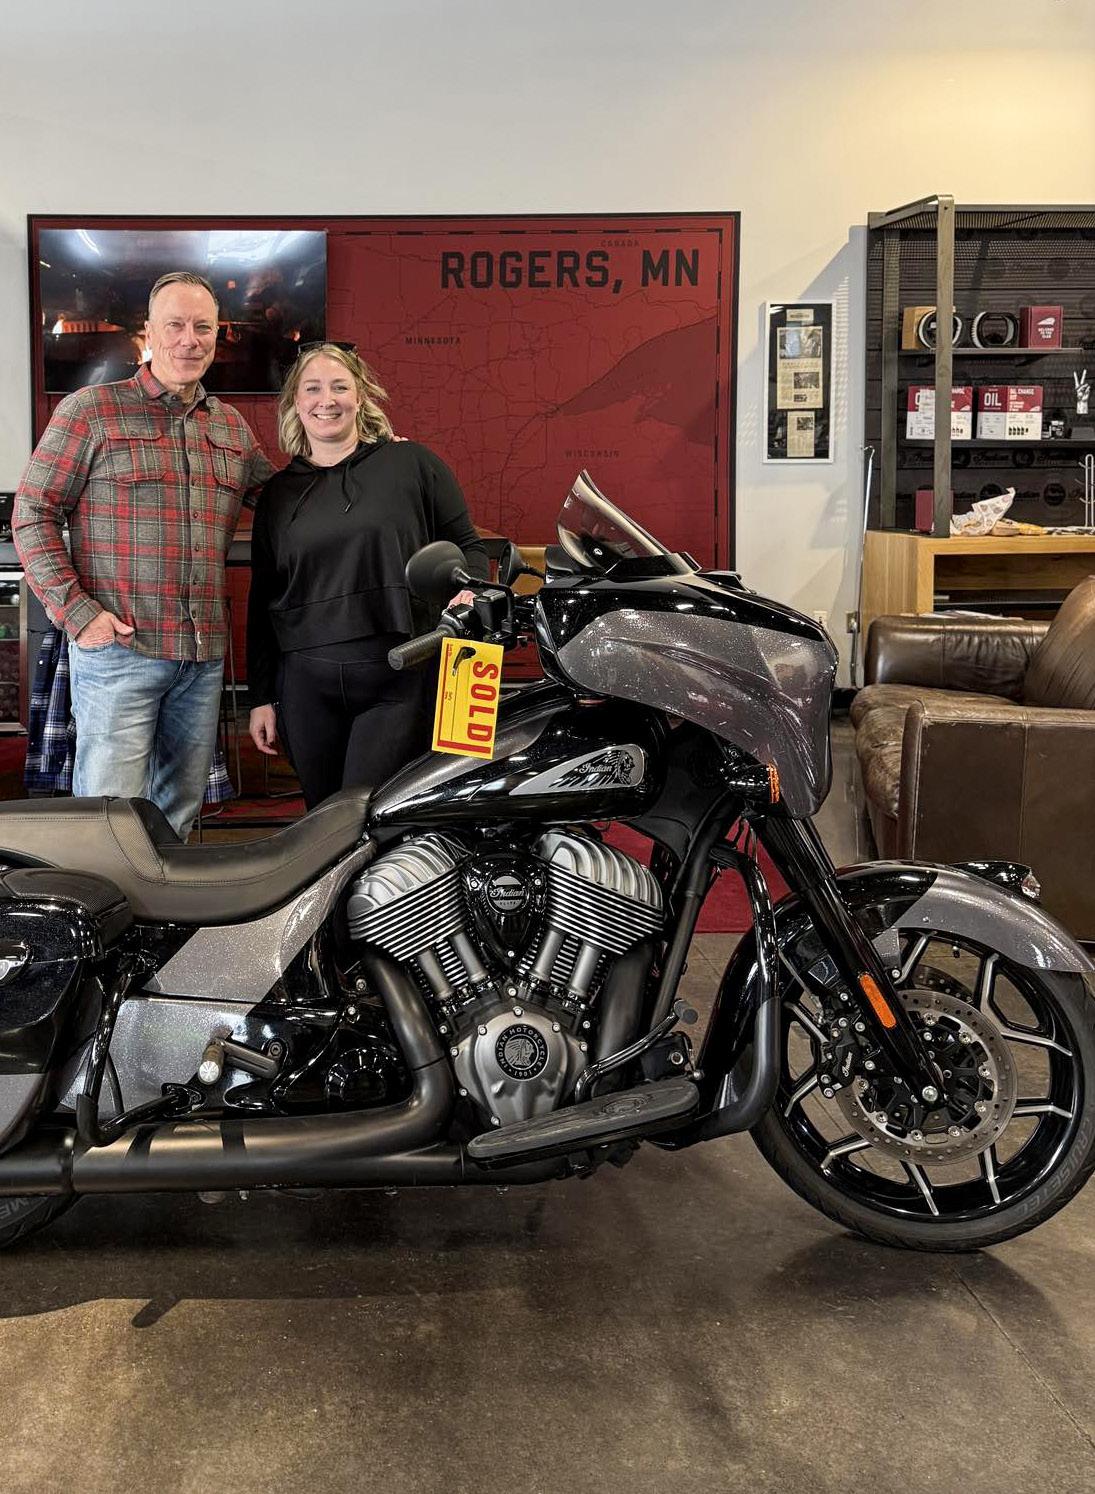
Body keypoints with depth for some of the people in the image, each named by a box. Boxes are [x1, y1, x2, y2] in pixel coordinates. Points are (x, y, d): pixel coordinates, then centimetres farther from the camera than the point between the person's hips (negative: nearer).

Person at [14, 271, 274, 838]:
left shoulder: (232, 426, 16)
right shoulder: (89, 410, -1)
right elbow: (33, 513, -3)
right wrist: (77, 612, -12)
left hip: (204, 654, 6)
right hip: (118, 645, -5)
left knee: (178, 814, 13)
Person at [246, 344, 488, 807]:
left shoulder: (411, 463, 5)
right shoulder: (277, 494, 14)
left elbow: (465, 544, 10)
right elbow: (262, 598, 16)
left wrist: (469, 590, -13)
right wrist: (261, 697, 13)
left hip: (399, 681, -3)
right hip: (308, 687, 3)